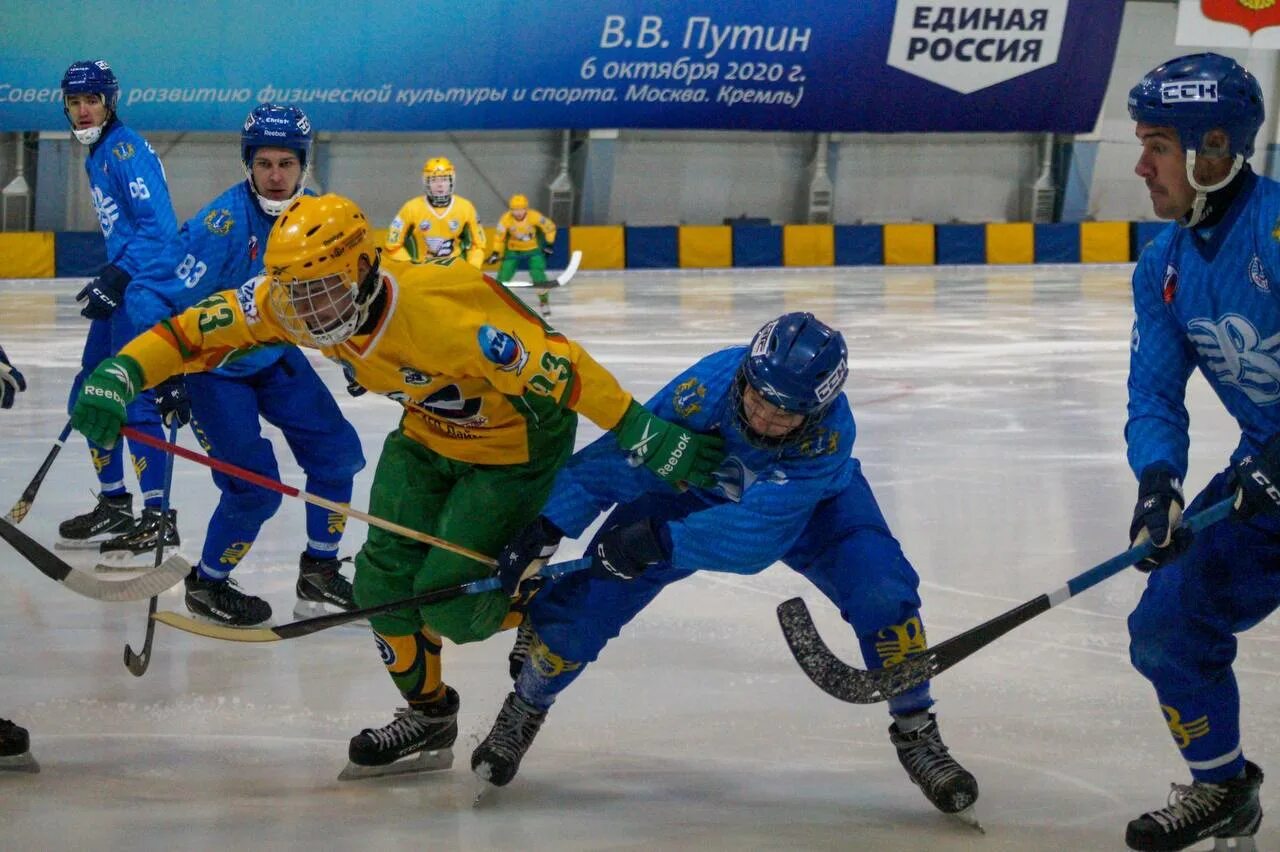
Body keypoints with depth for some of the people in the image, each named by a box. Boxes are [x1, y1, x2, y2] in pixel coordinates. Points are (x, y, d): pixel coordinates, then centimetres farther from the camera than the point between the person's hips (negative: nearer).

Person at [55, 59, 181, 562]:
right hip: (123, 287, 11)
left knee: (132, 398, -14)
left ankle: (158, 517, -12)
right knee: (88, 397, 14)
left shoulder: (126, 150, -13)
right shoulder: (97, 153, 17)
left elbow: (158, 228, -20)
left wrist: (115, 281, -23)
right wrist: (106, 281, 18)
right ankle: (114, 506, 23)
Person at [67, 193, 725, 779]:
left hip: (515, 442, -7)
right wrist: (118, 377, -29)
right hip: (429, 433, 7)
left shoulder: (440, 314, -40)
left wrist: (650, 440, -40)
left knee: (447, 596, -13)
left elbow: (560, 368, -40)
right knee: (384, 578, 0)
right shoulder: (290, 301, -19)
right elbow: (195, 331, -13)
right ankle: (427, 718, 22)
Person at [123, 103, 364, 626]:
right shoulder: (222, 225, -30)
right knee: (256, 489, -12)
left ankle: (319, 573, 23)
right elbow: (148, 297, -30)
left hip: (275, 356, 7)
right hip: (211, 364, -7)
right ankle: (205, 586, 11)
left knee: (338, 454, 4)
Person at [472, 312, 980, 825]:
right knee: (591, 594, -9)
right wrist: (544, 530, -34)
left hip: (813, 501, -1)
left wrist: (661, 542, -55)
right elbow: (614, 455, -30)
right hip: (693, 488, 1)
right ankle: (525, 708, 18)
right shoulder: (710, 384, -38)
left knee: (881, 588, -23)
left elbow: (758, 531, -45)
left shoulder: (828, 432, -39)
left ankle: (916, 735, -2)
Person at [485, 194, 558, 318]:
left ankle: (544, 302, 6)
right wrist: (495, 253, -22)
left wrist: (549, 244, -6)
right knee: (503, 276, -7)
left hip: (533, 249, -1)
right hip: (513, 250, 1)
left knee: (539, 276, -13)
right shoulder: (506, 219, -23)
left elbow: (550, 227, -9)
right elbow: (499, 236, -14)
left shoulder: (534, 217, -25)